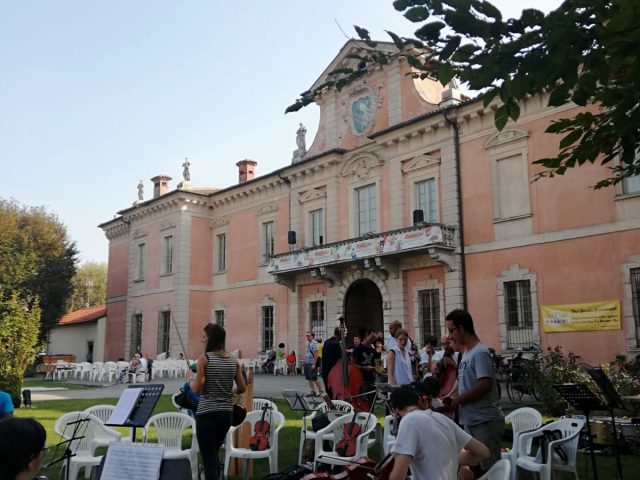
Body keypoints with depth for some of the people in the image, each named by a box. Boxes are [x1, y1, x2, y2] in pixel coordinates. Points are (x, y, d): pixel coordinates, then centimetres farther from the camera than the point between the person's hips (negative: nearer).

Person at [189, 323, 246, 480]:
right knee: (214, 453, 25)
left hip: (206, 414, -5)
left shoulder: (204, 358, -11)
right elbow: (242, 388, 7)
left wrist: (190, 381, 6)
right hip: (226, 414, 6)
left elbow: (197, 389, -14)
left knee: (209, 459, 1)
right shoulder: (234, 361, 4)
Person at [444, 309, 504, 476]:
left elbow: (485, 385, -24)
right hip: (471, 422, 9)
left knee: (489, 469, -2)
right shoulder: (467, 353, 12)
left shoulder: (480, 353, -15)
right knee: (474, 467, 15)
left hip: (486, 422, -9)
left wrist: (457, 400, -15)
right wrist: (455, 399, 2)